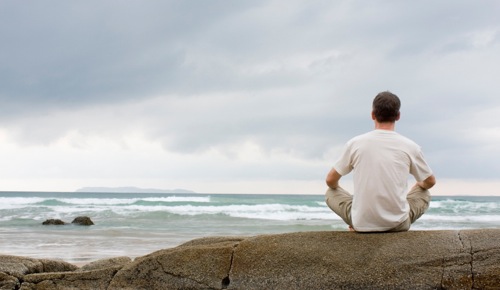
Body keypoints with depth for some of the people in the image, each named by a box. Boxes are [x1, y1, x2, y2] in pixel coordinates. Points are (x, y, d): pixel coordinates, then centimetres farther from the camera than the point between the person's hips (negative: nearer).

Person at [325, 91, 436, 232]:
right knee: (424, 194, 30)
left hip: (362, 224, 0)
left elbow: (330, 180, 6)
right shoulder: (410, 147, -4)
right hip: (398, 224, 0)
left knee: (331, 192, 27)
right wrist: (419, 186, 37)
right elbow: (430, 181, 13)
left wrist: (336, 188, 30)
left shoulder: (355, 143, -5)